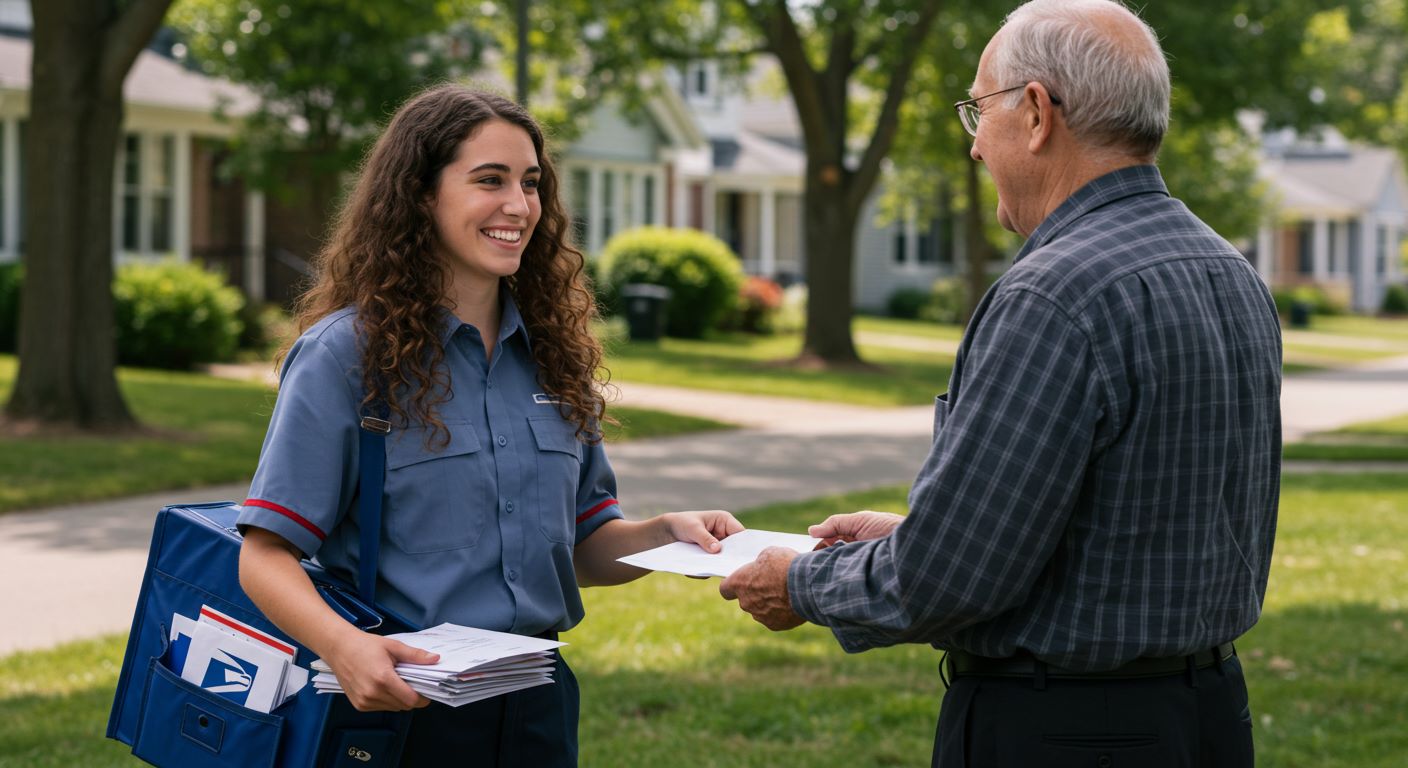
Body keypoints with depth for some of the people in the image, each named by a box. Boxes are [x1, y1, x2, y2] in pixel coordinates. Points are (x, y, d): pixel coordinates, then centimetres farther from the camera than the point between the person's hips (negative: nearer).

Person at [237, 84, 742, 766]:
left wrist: (668, 532, -7)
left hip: (538, 704, 5)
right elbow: (266, 556, -13)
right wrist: (342, 645, -31)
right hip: (402, 704, -5)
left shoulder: (551, 356, 8)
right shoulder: (347, 354, -9)